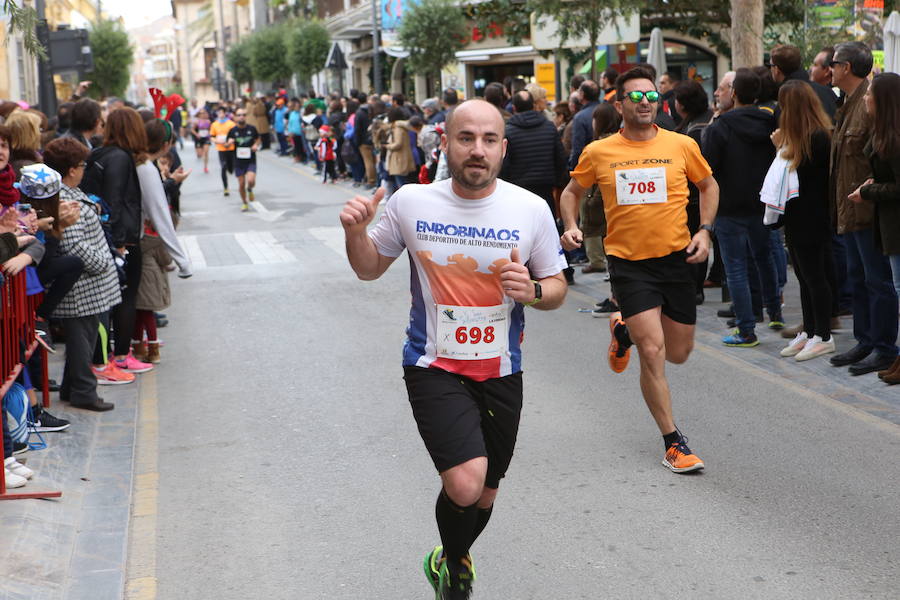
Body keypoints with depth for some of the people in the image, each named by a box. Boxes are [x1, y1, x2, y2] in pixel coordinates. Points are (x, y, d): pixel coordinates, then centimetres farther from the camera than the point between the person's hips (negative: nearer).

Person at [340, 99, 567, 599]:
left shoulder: (532, 210, -6)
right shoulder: (411, 202, -6)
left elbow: (558, 289, 4)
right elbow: (371, 268, 9)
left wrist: (533, 290, -19)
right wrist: (356, 232, -12)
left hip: (501, 371, 3)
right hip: (434, 366, -2)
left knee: (485, 493, 16)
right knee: (466, 482, -22)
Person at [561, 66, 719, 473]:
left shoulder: (682, 145, -2)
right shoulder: (598, 153, -3)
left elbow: (708, 185, 15)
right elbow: (572, 191, 13)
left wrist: (704, 230, 2)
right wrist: (571, 227, -4)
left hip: (676, 258, 3)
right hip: (627, 263, -2)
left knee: (678, 354, 12)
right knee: (653, 351, -11)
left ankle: (626, 330, 42)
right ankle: (672, 441, 3)